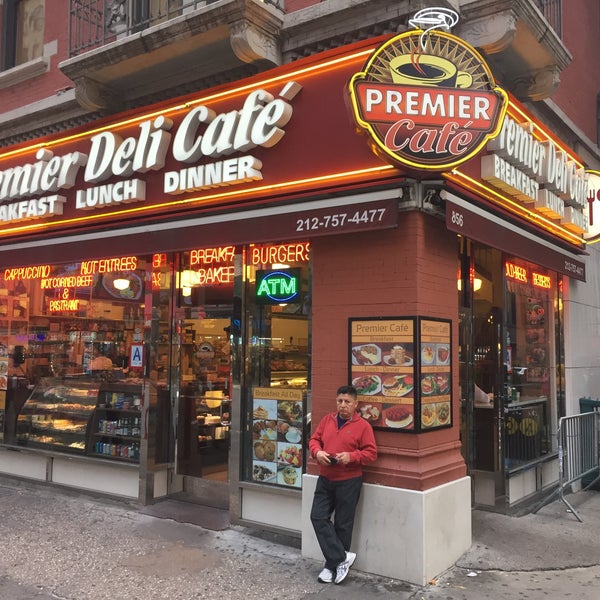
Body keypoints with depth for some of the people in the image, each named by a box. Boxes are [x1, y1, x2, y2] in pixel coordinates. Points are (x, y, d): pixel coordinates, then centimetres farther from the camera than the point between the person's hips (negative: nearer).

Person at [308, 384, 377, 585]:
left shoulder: (363, 425, -7)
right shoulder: (327, 420, 7)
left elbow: (371, 452, -8)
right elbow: (314, 439, 10)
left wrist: (351, 456, -23)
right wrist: (317, 452, -12)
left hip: (349, 482, -4)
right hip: (325, 479, 5)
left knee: (342, 525, 5)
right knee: (318, 517, -3)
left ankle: (333, 564, 20)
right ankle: (342, 557, 6)